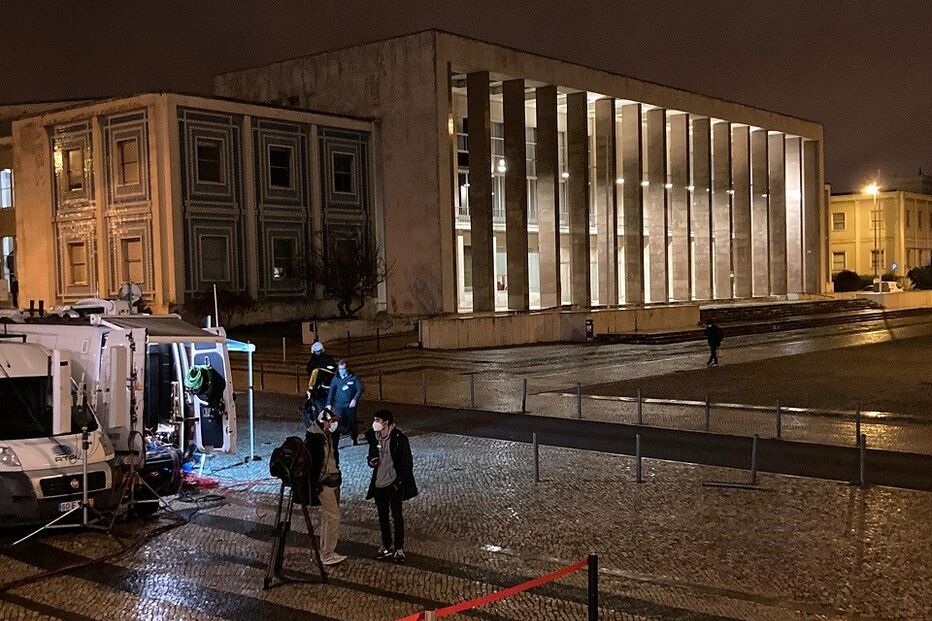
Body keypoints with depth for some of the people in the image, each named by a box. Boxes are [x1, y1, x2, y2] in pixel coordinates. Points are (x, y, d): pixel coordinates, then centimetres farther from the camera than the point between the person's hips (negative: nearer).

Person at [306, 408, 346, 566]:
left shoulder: (327, 435, 10)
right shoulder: (313, 437, -19)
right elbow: (310, 462, -20)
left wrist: (337, 475, 21)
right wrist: (314, 485, -20)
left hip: (333, 480, 9)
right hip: (323, 483, -9)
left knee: (328, 517, 14)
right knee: (333, 517, -10)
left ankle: (326, 551, 22)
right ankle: (327, 555, -4)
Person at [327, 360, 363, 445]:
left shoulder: (353, 377, -1)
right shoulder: (336, 379, 6)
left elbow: (360, 389, 0)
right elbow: (331, 392, 7)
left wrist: (355, 399, -12)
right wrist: (329, 404, 0)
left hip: (350, 405, 0)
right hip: (339, 405, 0)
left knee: (352, 423, 10)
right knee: (337, 424, -12)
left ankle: (355, 441, 29)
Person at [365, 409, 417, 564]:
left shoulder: (399, 439, -15)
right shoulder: (374, 438, 1)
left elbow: (407, 463, -10)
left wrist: (400, 482, -15)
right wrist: (371, 462, -8)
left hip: (393, 484, -5)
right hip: (378, 484, 5)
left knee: (397, 516, 4)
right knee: (382, 516, 14)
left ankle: (399, 548, 15)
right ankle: (386, 545, 28)